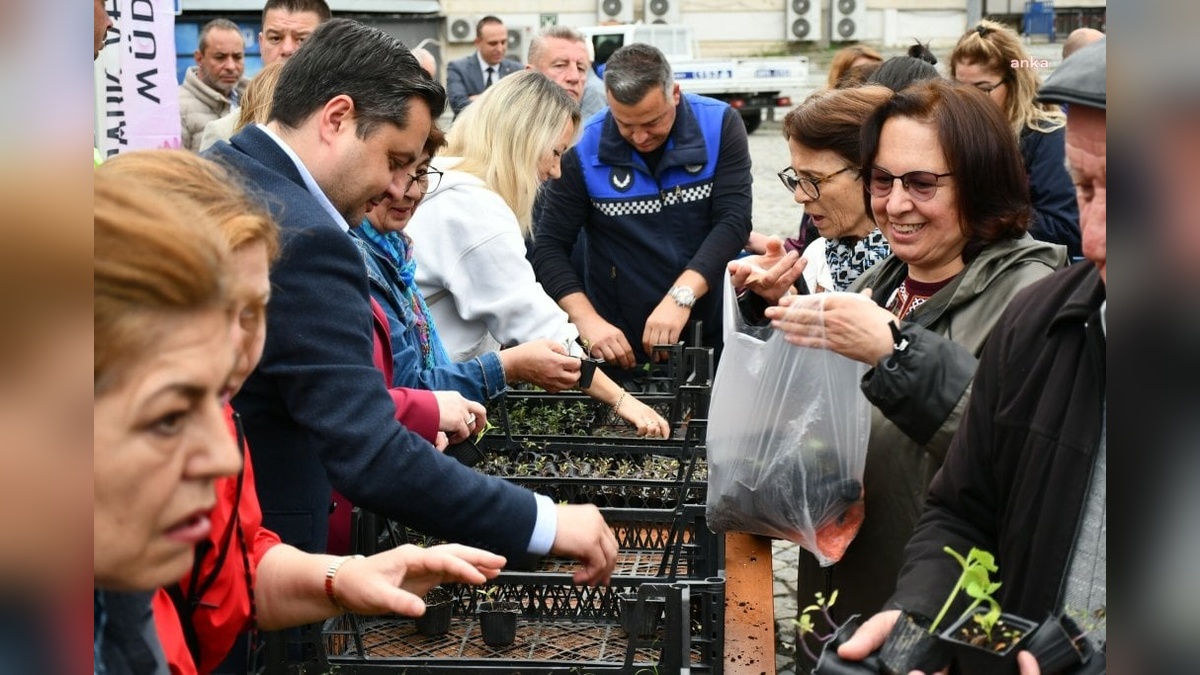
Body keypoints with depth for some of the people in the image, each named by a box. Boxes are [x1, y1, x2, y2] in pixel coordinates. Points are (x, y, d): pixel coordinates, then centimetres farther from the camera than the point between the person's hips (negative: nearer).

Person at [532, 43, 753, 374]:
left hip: (712, 337, 1)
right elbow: (549, 247, -8)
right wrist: (587, 320, -24)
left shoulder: (720, 125, -10)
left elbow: (733, 220, -16)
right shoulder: (584, 149, -12)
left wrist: (682, 296, -30)